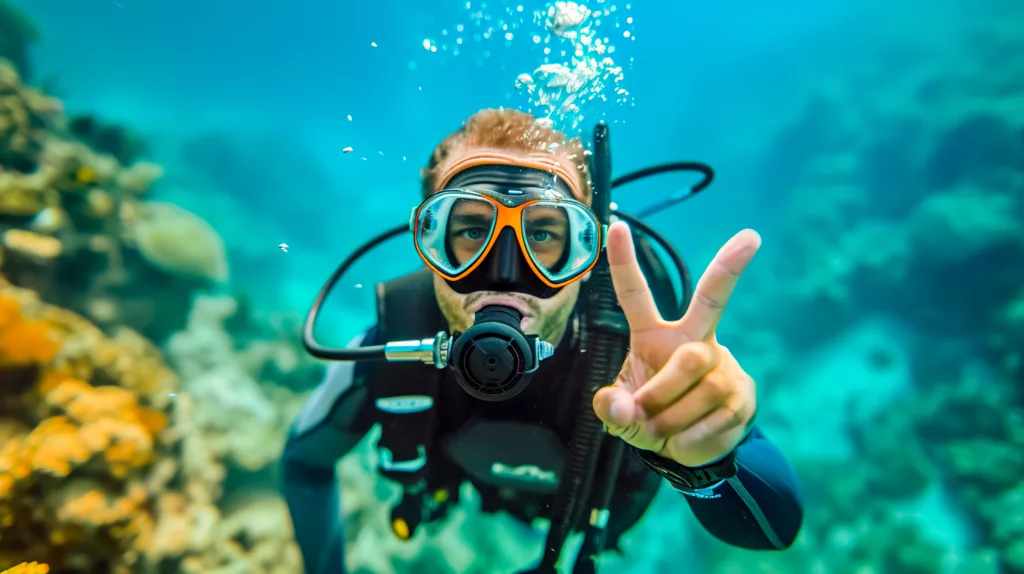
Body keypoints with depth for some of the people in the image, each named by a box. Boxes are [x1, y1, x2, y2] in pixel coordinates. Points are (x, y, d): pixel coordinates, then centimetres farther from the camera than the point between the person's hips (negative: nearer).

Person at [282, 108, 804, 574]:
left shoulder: (629, 355, -44)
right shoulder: (382, 353, -37)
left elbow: (774, 529, -46)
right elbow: (306, 459, -14)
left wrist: (707, 461, -68)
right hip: (469, 494, 1)